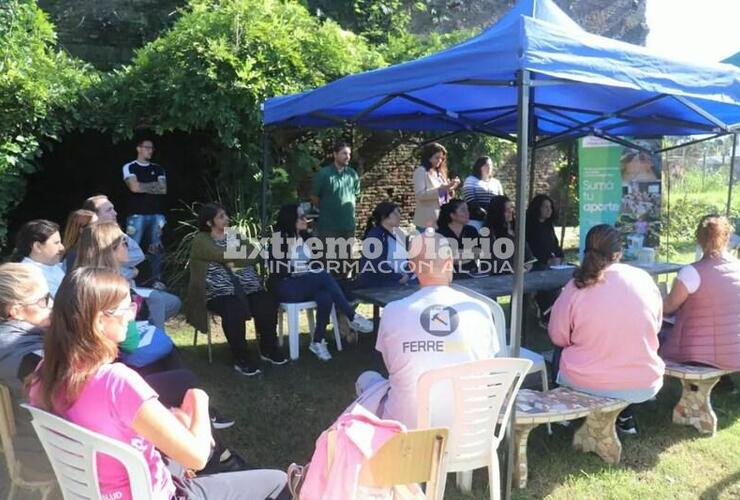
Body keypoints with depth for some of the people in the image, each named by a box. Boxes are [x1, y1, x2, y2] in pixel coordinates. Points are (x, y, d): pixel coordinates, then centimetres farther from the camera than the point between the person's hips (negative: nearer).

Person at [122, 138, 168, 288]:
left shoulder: (158, 169, 16)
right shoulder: (129, 167, 5)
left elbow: (163, 189, 2)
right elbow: (134, 187, -10)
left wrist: (143, 186, -4)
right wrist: (154, 185, 0)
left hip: (156, 214, 3)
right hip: (137, 215, -3)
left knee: (156, 248, 5)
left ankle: (157, 280, 11)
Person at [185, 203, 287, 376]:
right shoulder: (201, 240, 2)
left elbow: (253, 255, 5)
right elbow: (225, 257, -13)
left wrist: (234, 261, -8)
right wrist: (242, 255, 2)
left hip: (246, 286, 5)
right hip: (218, 291, -5)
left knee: (267, 304, -21)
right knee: (235, 310, -34)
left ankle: (268, 349, -2)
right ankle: (242, 359, -18)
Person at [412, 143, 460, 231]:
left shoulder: (439, 173, 17)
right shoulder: (421, 171, -5)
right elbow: (419, 194, -18)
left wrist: (451, 188, -1)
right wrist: (441, 188, -23)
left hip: (441, 220, 7)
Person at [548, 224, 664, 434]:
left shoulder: (576, 287, -13)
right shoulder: (644, 279, -7)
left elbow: (558, 337, -3)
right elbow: (655, 327, 7)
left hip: (586, 384, -2)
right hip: (644, 387, 2)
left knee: (561, 354, 28)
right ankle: (624, 416, 29)